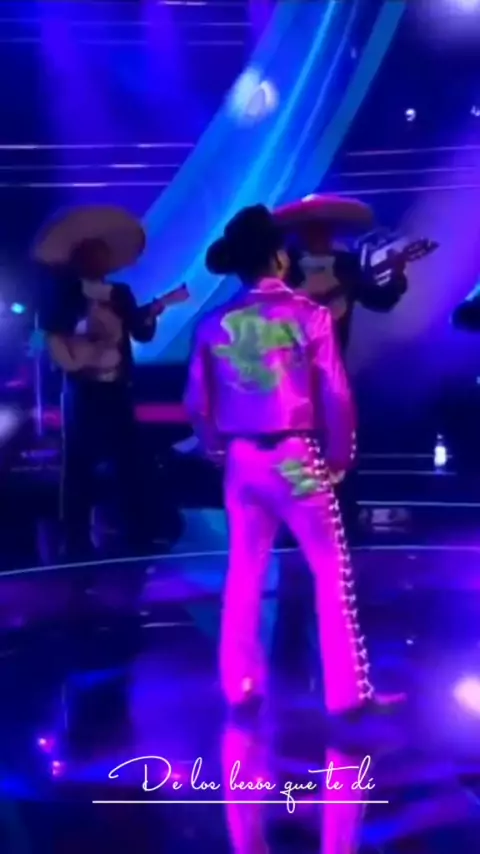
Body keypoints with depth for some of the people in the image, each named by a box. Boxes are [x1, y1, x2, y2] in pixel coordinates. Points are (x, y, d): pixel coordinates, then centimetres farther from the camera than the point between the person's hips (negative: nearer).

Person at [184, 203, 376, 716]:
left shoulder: (214, 325, 4)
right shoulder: (307, 314, -8)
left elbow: (197, 402, 6)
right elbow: (336, 395, -9)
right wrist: (340, 455, 2)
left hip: (241, 459, 4)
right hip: (296, 456, -4)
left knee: (244, 572, 15)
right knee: (332, 571, 7)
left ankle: (241, 685, 21)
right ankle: (347, 691, 11)